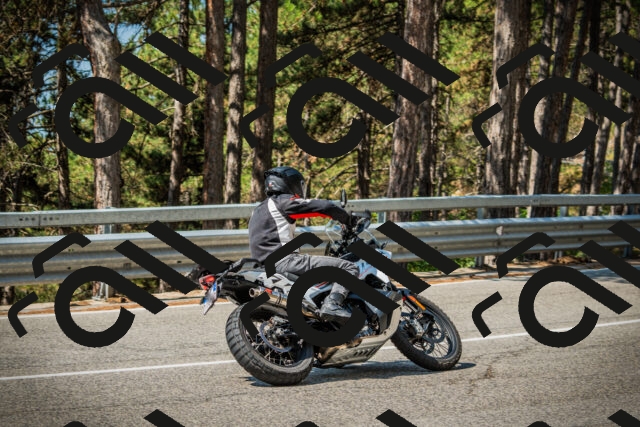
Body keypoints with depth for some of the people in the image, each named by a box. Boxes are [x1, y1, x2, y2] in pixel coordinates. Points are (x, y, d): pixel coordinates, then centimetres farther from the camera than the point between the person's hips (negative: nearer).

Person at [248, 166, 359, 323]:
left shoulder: (258, 210, 26)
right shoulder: (284, 201, 0)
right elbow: (325, 207, -8)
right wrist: (349, 219, 7)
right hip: (284, 261, -9)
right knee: (349, 268, -14)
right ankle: (332, 304, -36)